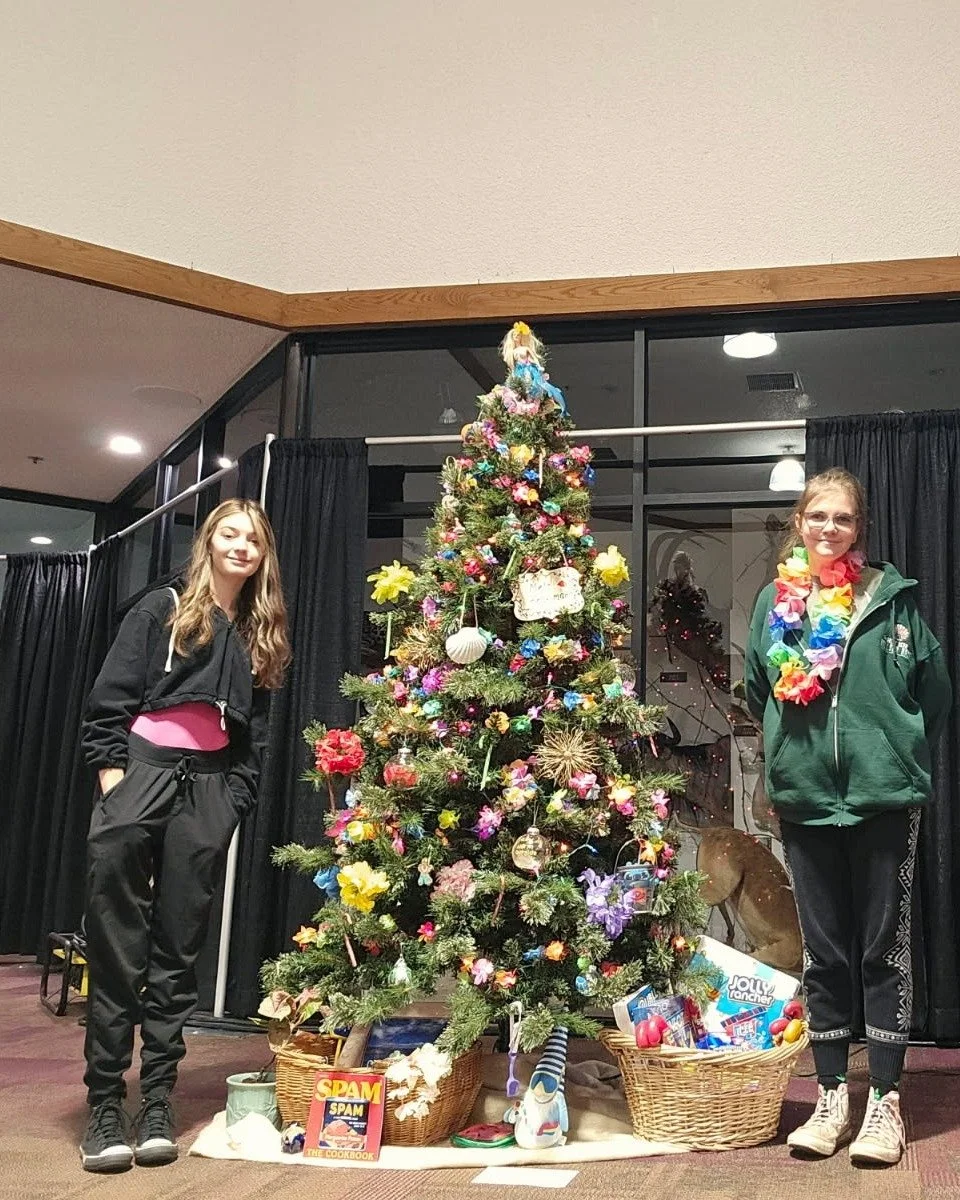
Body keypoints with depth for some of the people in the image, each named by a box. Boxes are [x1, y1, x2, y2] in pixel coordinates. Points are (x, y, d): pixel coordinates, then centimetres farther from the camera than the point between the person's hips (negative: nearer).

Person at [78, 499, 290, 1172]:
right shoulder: (162, 610, 7)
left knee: (178, 950, 4)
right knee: (117, 946, -6)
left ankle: (157, 1103, 11)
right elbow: (110, 700, 0)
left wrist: (234, 804, 2)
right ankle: (104, 1104, 2)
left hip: (210, 790, 3)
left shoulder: (260, 637, 17)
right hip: (139, 775, -3)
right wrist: (112, 780, -9)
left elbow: (254, 736, 14)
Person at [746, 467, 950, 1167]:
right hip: (804, 797, 3)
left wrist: (896, 748, 6)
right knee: (824, 953, 11)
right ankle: (832, 1096, 22)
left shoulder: (891, 597, -1)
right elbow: (757, 690, 19)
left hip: (883, 797, -2)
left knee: (885, 950, 5)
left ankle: (885, 1103, 16)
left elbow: (935, 689, 5)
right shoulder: (774, 600, 6)